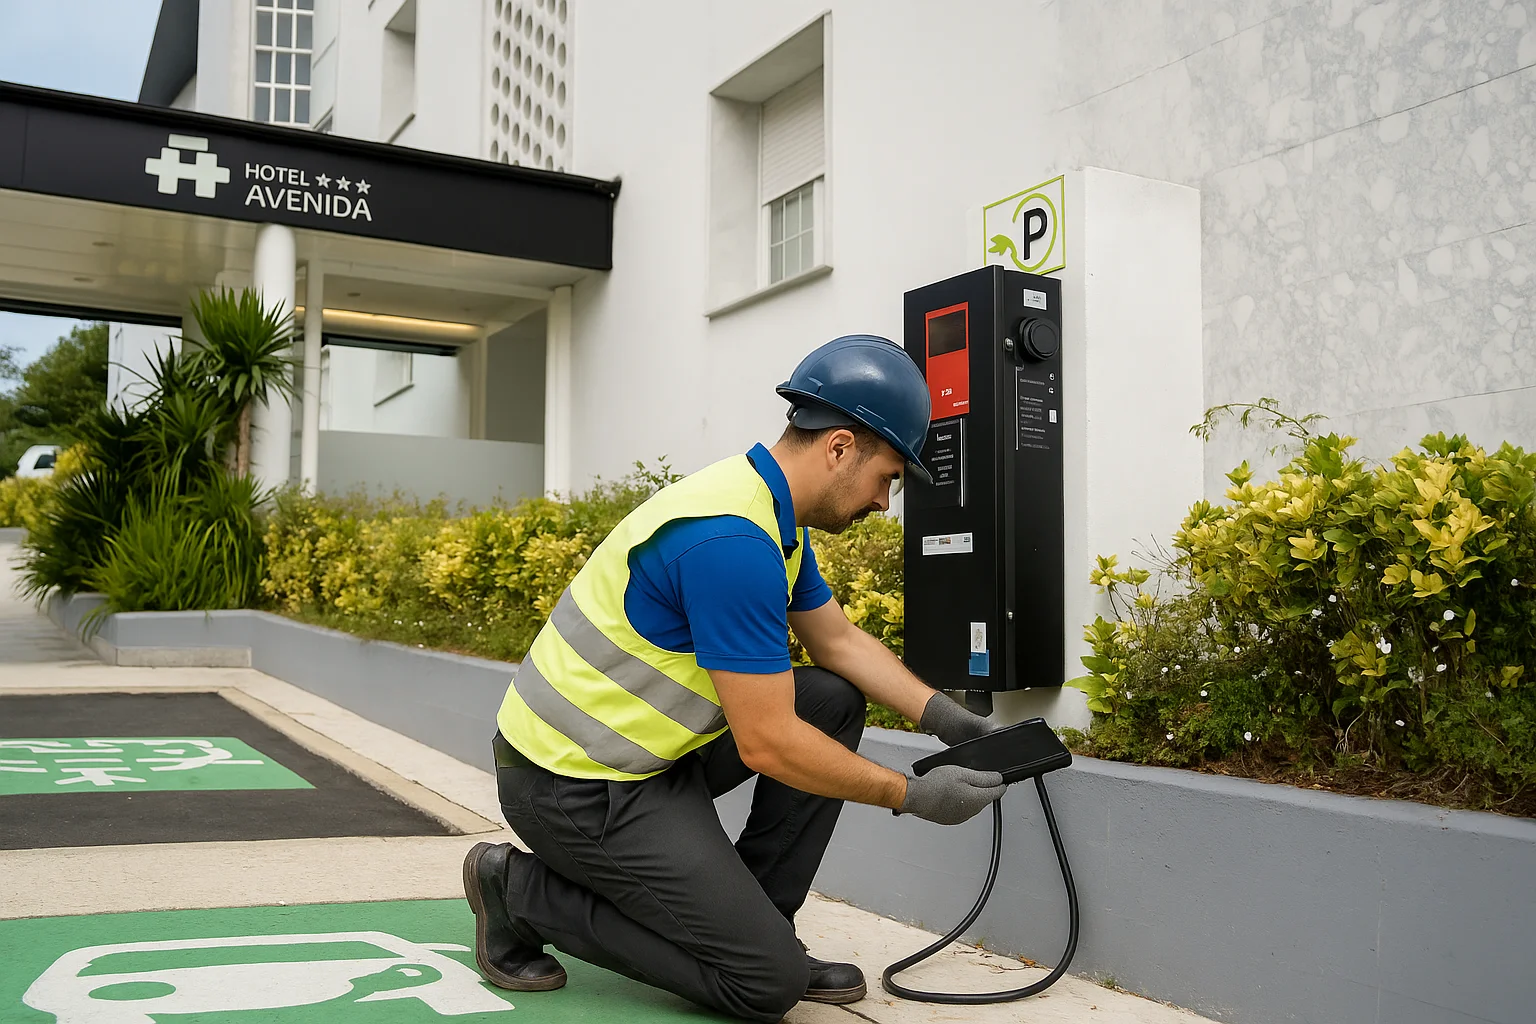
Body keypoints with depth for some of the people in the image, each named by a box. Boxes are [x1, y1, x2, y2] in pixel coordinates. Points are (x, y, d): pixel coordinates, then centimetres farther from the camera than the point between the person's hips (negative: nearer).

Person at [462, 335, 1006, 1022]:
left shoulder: (775, 518, 5)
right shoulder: (732, 542, -27)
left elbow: (839, 641, 16)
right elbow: (767, 744, -25)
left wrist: (945, 717, 4)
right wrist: (912, 796, -14)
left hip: (646, 751, 10)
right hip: (575, 784, -10)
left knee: (836, 701, 7)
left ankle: (752, 923, 11)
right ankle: (524, 891, 2)